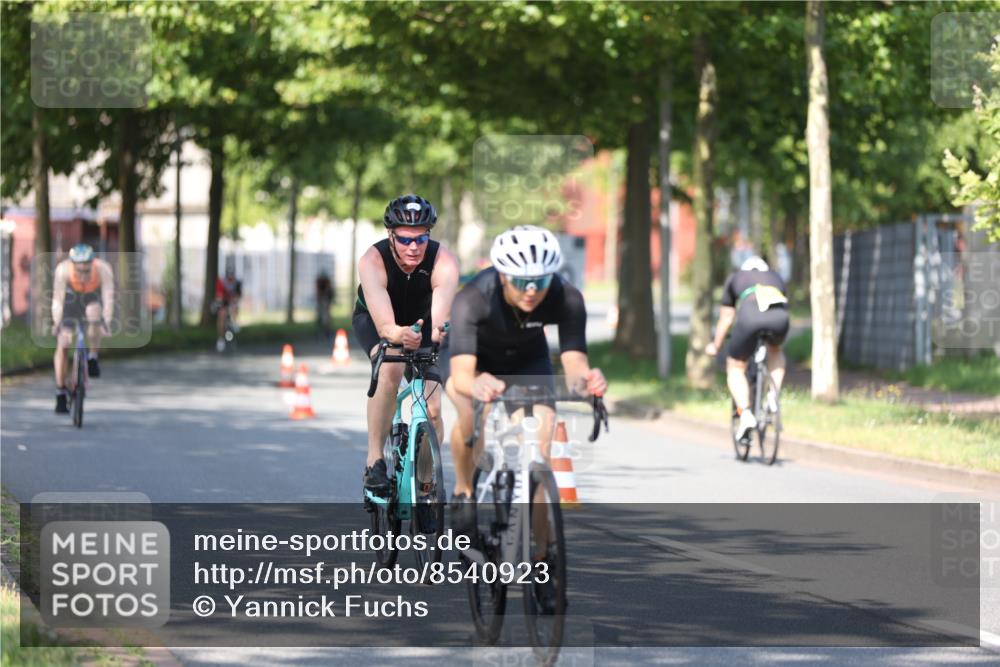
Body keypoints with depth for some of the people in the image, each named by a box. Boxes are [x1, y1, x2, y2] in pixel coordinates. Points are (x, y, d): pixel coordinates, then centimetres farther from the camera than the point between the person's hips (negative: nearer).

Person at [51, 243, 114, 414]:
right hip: (70, 298, 0)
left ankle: (92, 358, -11)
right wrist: (56, 323, -40)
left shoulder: (103, 269, -35)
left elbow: (109, 298, -35)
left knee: (94, 313, -35)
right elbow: (57, 299, -33)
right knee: (62, 345, -8)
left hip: (92, 298, 0)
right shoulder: (63, 269, -36)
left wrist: (106, 323, -44)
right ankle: (60, 395, 1)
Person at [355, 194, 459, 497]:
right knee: (391, 368, -34)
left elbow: (440, 314, -49)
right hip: (373, 320, -2)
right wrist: (400, 335, -68)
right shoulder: (372, 261, -35)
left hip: (419, 321, 2)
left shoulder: (444, 262, -33)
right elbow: (384, 326, -46)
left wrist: (437, 331, -72)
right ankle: (374, 460, -23)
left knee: (432, 410, -12)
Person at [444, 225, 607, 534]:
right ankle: (463, 492, -7)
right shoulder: (472, 299, -40)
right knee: (472, 408, -32)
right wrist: (476, 385, -72)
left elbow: (574, 362, -39)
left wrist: (584, 379, -64)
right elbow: (461, 374, -49)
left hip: (527, 361, 2)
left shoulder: (567, 299, -33)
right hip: (476, 360, -2)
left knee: (541, 439, -18)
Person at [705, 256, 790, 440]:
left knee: (735, 367, 15)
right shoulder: (775, 278, 39)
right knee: (775, 351, 35)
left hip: (750, 314, -2)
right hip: (779, 314, 2)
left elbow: (726, 319, 39)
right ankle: (773, 397, 15)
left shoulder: (735, 278, 35)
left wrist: (715, 346, 54)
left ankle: (745, 414, -5)